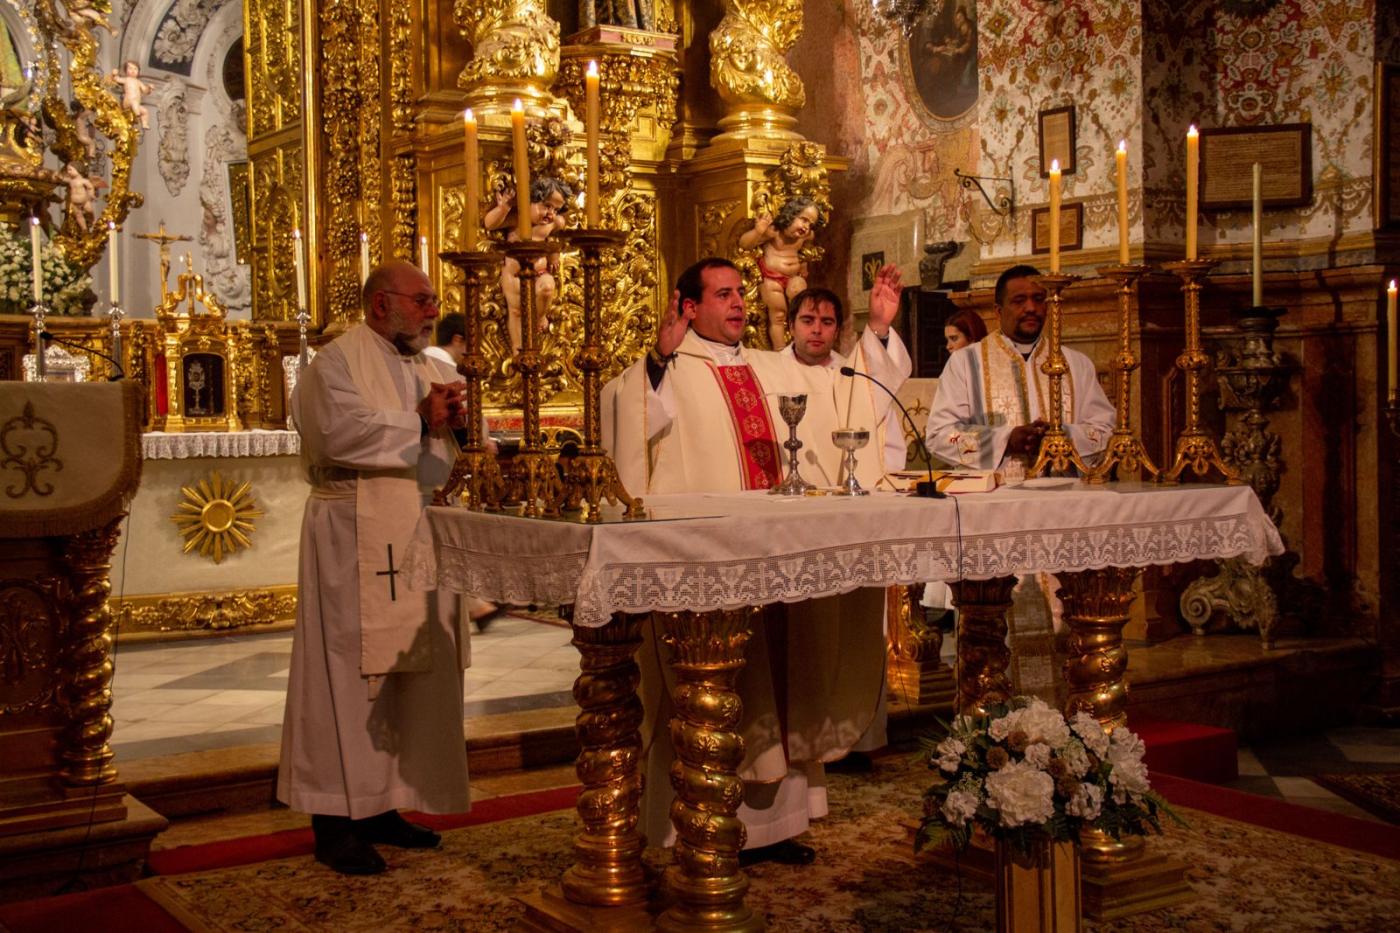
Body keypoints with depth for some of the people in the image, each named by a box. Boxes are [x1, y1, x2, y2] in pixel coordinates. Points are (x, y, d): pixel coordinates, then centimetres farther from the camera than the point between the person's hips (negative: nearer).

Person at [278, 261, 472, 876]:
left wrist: (452, 420, -4)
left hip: (416, 539, 8)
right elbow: (340, 432, -23)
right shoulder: (338, 361, -6)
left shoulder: (425, 367, 18)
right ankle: (335, 819, 1)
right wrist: (420, 421, -14)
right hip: (355, 540, -8)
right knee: (349, 671, -6)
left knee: (408, 673, 10)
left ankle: (380, 804, 20)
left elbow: (443, 454, 18)